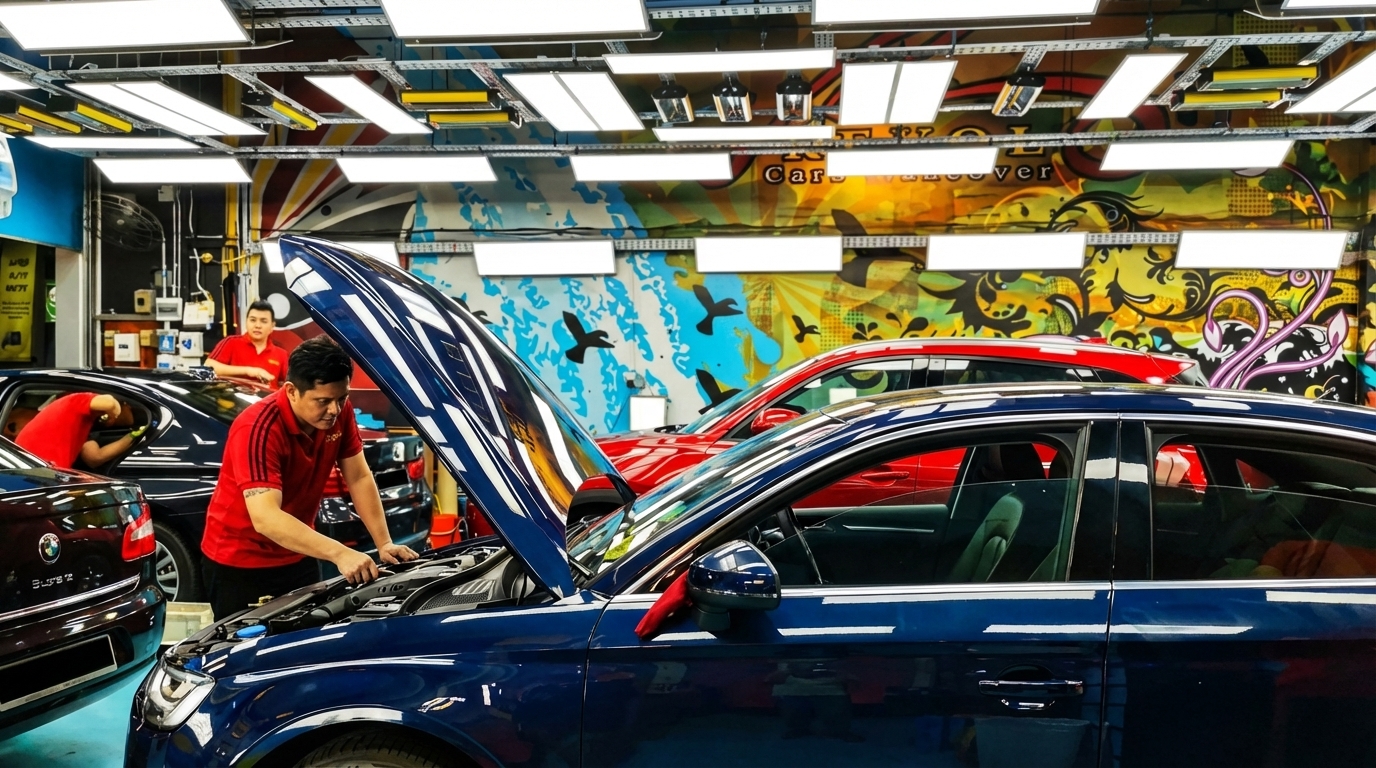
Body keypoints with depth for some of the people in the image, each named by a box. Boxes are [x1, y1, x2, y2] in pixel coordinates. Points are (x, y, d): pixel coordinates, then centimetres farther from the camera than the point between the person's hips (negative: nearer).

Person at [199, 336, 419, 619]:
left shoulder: (339, 412, -12)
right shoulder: (258, 429, -30)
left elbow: (360, 478, -5)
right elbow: (266, 518, -39)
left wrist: (384, 543, -14)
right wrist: (340, 554, -47)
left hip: (297, 557, 6)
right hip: (240, 562, -6)